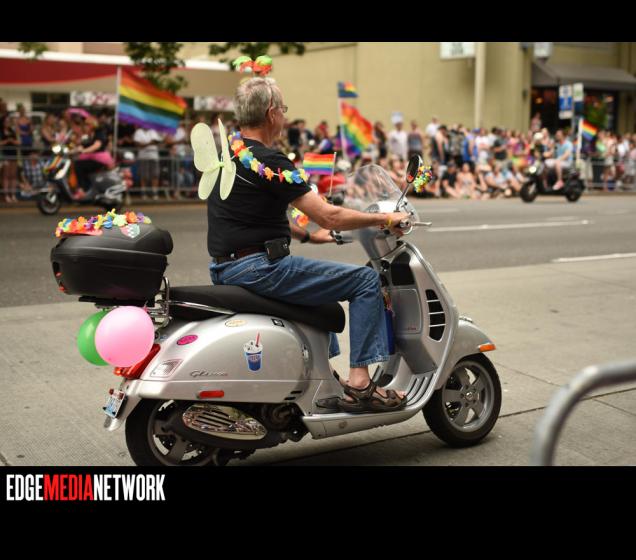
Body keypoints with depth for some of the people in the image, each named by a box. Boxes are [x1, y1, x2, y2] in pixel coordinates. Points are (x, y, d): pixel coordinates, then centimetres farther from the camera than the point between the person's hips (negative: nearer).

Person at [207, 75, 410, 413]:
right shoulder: (269, 162, -16)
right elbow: (329, 216, -16)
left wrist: (308, 235, 27)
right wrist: (386, 219, -3)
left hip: (224, 269, 10)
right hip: (259, 267, -10)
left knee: (317, 287, 34)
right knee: (366, 280, -4)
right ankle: (359, 383, -4)